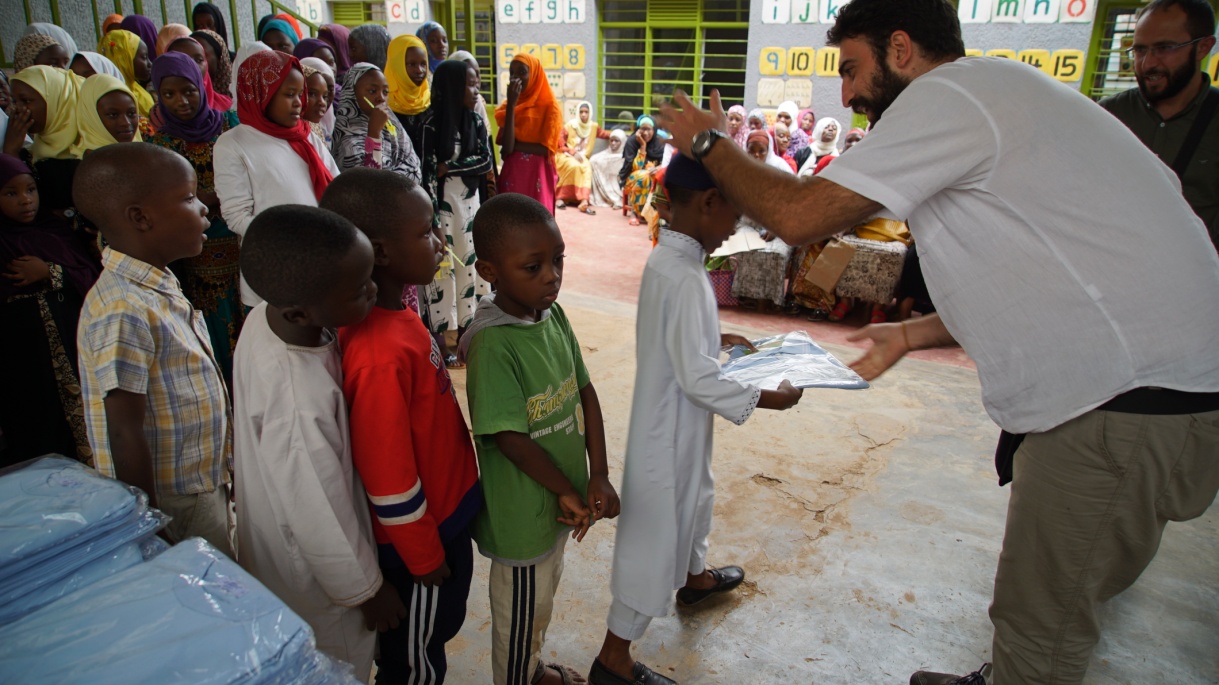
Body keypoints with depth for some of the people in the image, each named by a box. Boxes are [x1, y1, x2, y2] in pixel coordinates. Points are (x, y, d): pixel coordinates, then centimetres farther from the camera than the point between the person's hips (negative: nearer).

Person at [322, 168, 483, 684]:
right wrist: (425, 558, -12)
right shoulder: (380, 355, -34)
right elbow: (389, 478, -26)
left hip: (444, 512, 8)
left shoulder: (397, 316, -5)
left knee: (439, 629, 29)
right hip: (420, 539, -8)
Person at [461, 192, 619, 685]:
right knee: (519, 611, 17)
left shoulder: (553, 316, -5)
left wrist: (598, 476, -7)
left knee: (545, 593, 30)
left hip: (561, 501, 8)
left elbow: (585, 393, 0)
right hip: (523, 511, -8)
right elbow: (509, 438, -27)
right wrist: (569, 493, -15)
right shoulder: (492, 343, -29)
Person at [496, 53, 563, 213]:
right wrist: (511, 104, -11)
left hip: (537, 177, -3)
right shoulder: (506, 106, 7)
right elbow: (506, 147, -9)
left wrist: (515, 146, -7)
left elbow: (546, 149, -11)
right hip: (512, 175, 4)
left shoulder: (549, 105, -3)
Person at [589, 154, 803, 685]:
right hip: (672, 427, -10)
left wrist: (719, 340, 14)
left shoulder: (666, 258, 1)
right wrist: (766, 398, -19)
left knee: (692, 497, 31)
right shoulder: (685, 277, -29)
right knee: (656, 531, 4)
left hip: (678, 421, 10)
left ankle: (695, 577, 59)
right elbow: (697, 376, -28)